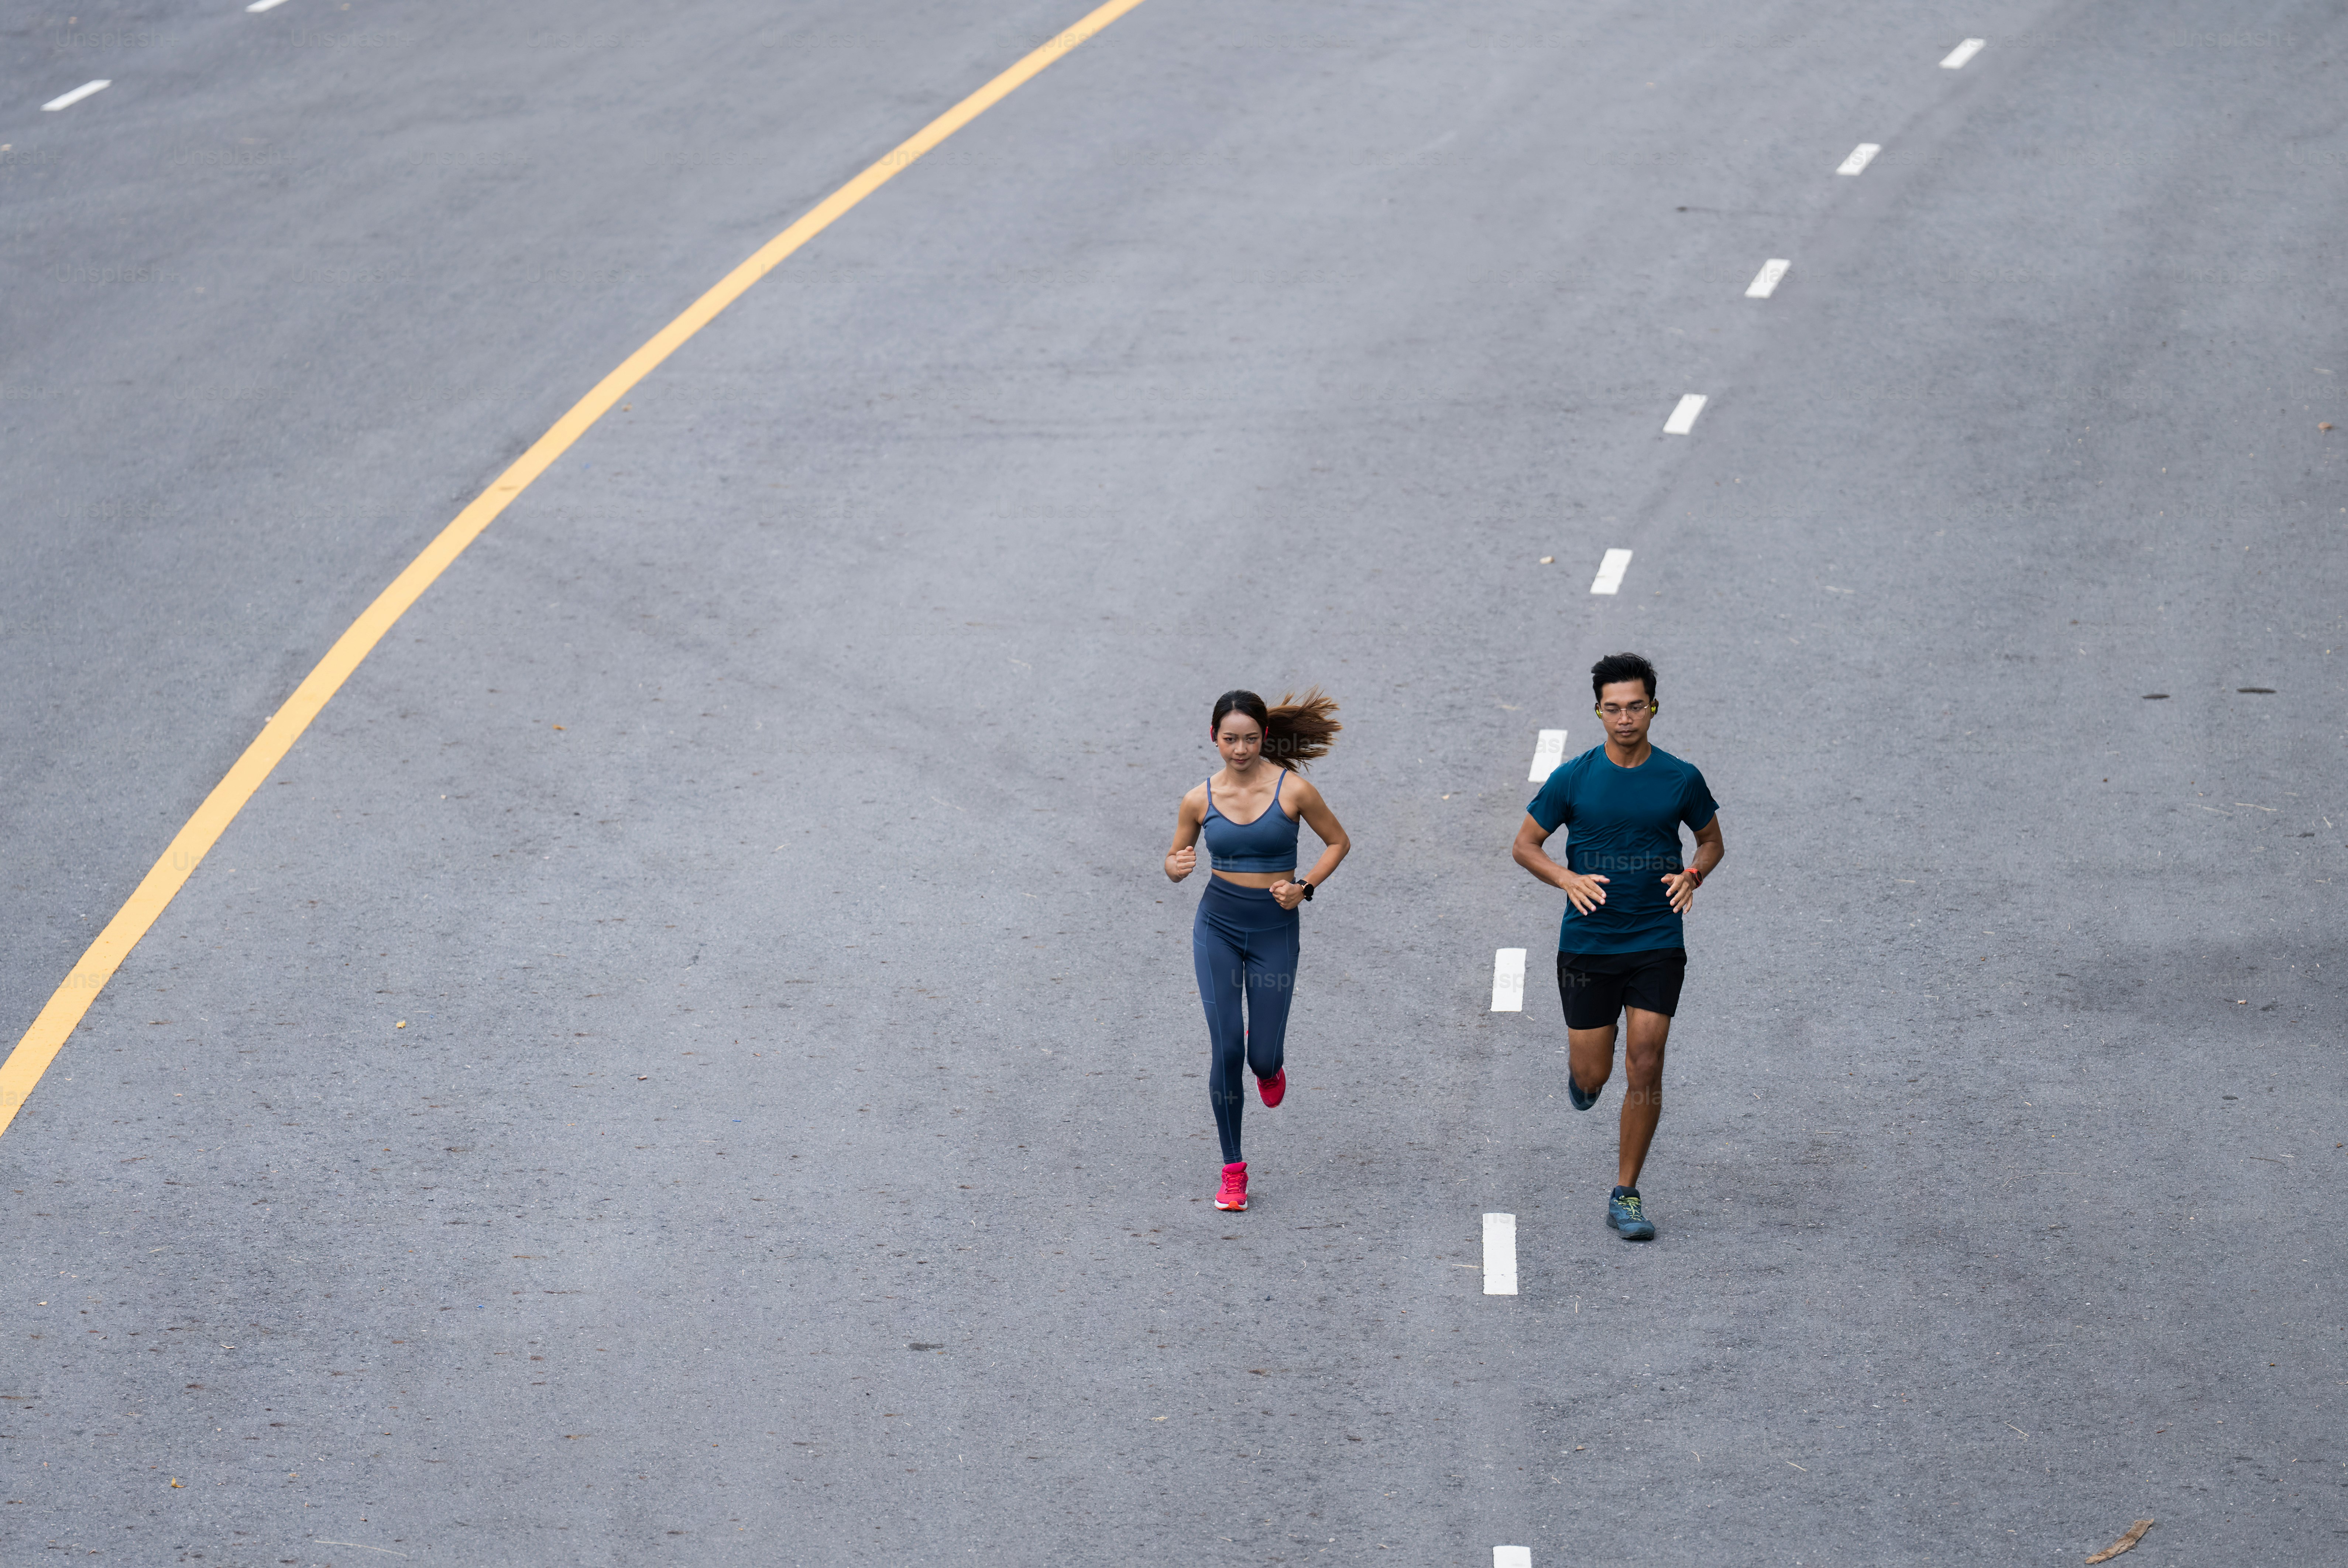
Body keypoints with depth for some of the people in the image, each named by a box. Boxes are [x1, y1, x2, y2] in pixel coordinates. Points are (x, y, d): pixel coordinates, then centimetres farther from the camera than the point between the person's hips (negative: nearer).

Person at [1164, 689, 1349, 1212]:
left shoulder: (1293, 790, -10)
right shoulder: (1200, 800, -3)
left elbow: (1338, 842, 4)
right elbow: (1175, 861, 10)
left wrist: (1304, 887, -11)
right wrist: (1177, 867, -15)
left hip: (1275, 930, -1)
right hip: (1218, 927, 1)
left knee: (1263, 1057, 0)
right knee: (1225, 1048, -8)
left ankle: (1267, 1063, 41)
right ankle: (1233, 1170, 3)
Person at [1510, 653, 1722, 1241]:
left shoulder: (1681, 779, -1)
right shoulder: (1573, 778, -4)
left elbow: (1712, 841, 13)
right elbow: (1525, 845, 3)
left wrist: (1692, 875, -9)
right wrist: (1568, 880, -15)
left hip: (1657, 945, 0)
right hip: (1587, 944, 0)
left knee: (1646, 1068, -9)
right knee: (1593, 1076, 4)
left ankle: (1626, 1197, 2)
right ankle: (1579, 1063, 44)